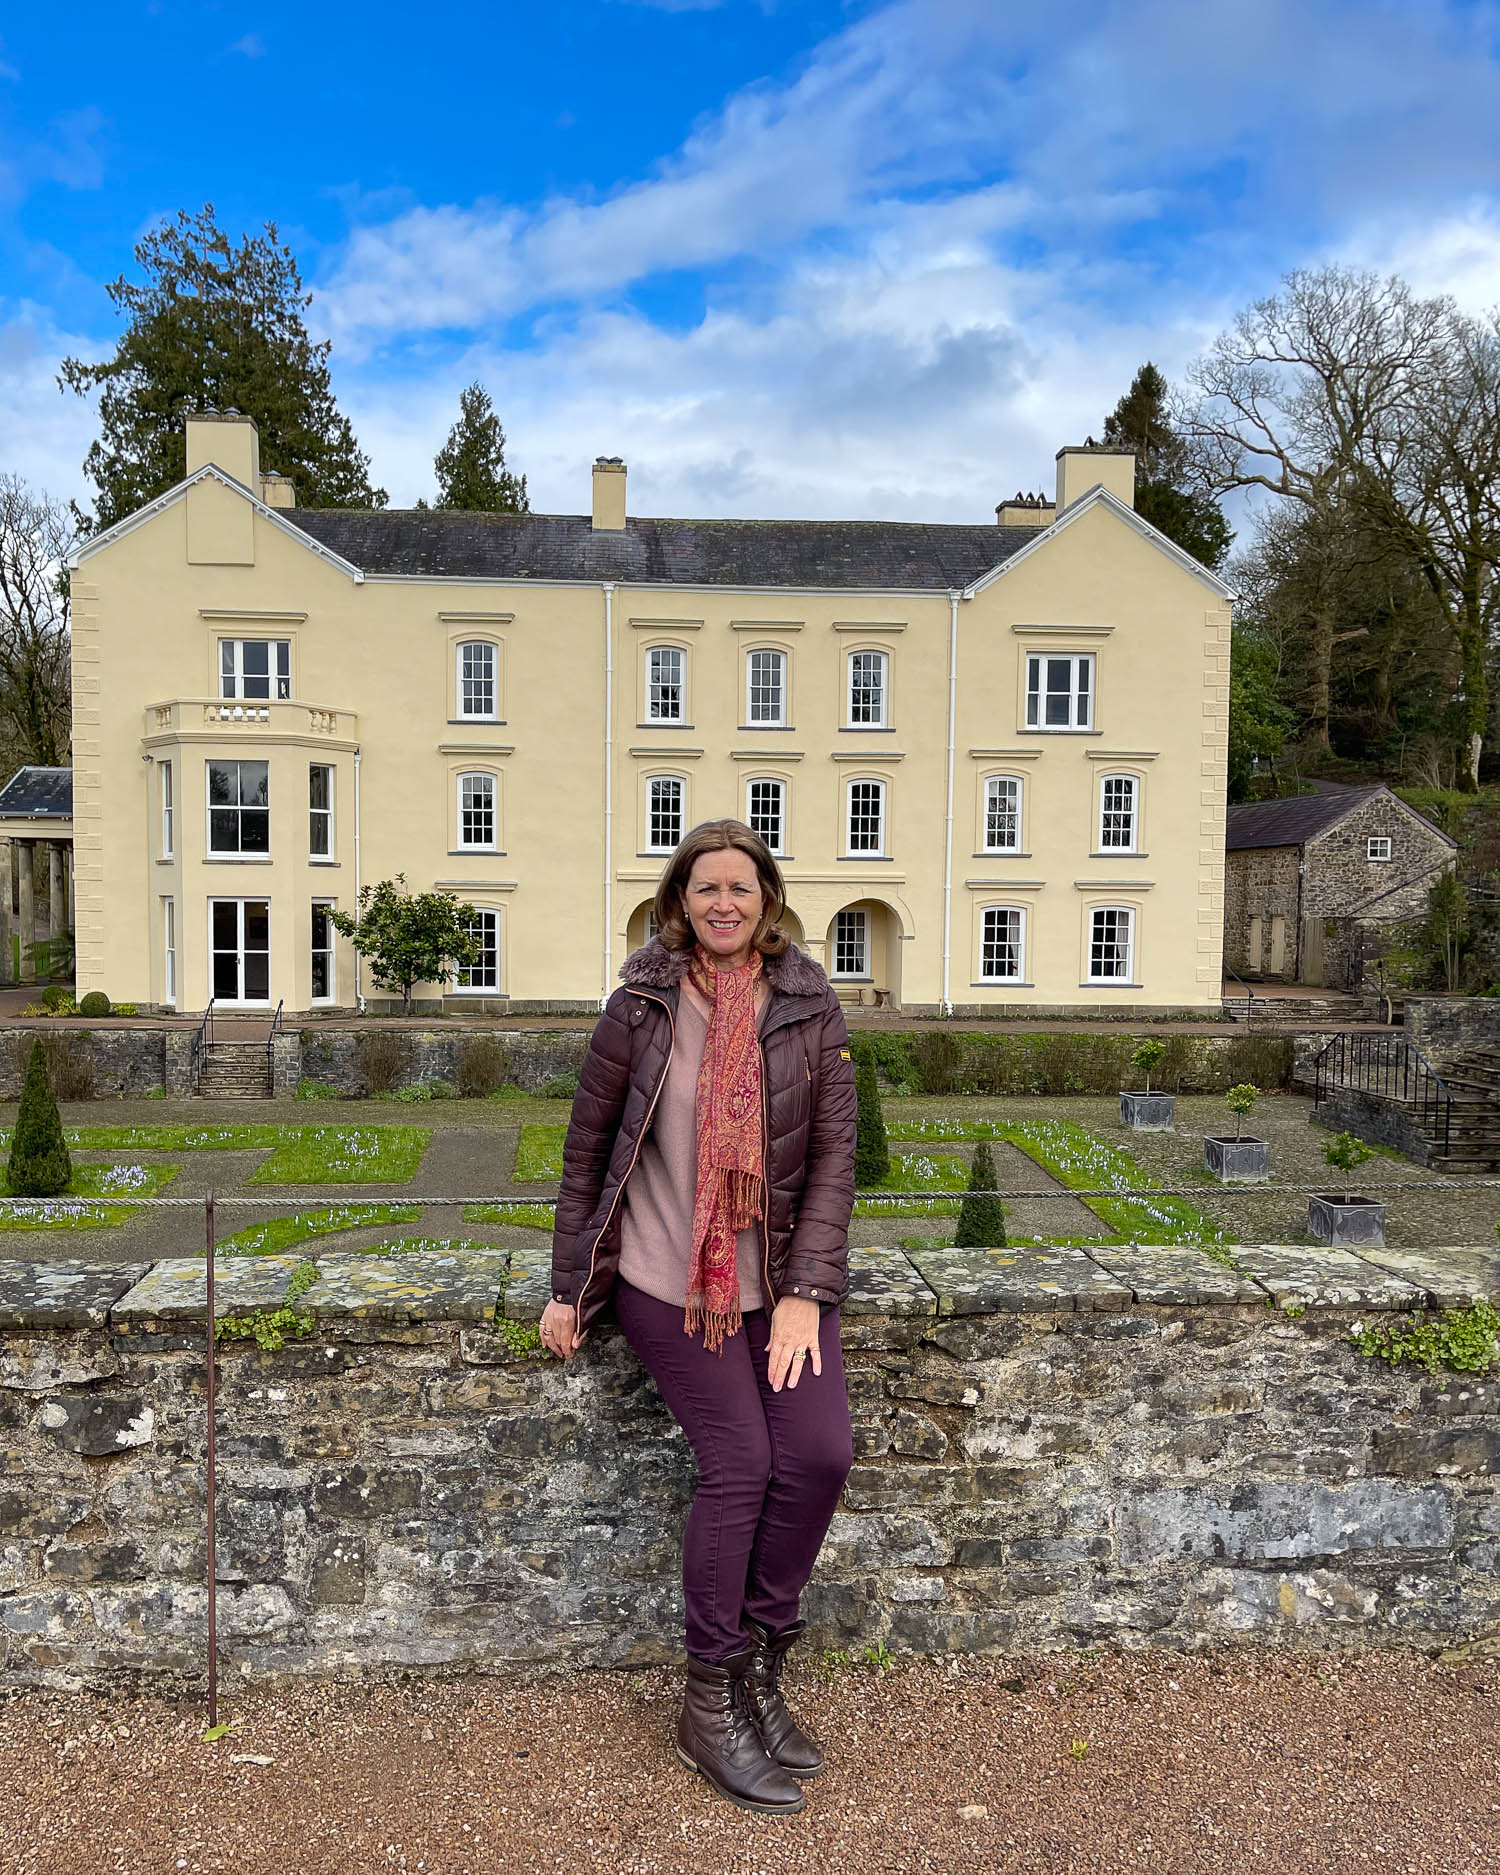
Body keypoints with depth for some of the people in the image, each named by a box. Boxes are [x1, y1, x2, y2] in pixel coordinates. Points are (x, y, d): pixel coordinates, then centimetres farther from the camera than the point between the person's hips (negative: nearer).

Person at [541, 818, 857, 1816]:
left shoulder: (812, 1009, -1)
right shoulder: (642, 1007, -5)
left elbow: (834, 1154, -2)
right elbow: (587, 1146, 2)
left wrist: (807, 1293, -9)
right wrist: (569, 1286, 2)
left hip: (779, 1279, 3)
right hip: (666, 1277, -2)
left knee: (823, 1452, -9)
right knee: (739, 1462, -8)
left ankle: (760, 1664, 17)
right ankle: (710, 1705, 15)